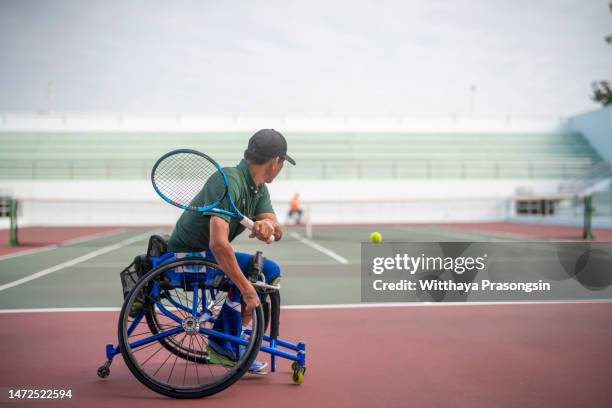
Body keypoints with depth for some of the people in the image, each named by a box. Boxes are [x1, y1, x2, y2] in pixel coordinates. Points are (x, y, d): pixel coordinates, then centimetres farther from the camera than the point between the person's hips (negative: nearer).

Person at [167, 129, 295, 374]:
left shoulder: (258, 188, 5)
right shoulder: (230, 182, -26)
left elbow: (277, 232, -3)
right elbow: (218, 244, -36)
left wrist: (267, 225, -27)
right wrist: (247, 289, -34)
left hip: (209, 253, 9)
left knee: (271, 270, 5)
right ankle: (224, 347, -9)